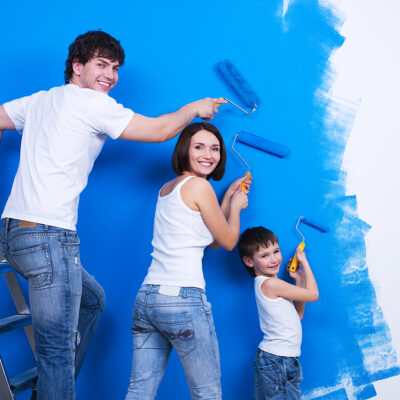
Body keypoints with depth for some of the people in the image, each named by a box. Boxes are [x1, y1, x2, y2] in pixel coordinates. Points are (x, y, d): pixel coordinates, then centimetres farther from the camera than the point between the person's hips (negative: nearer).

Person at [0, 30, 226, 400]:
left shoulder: (40, 100, 18)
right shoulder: (93, 103, -5)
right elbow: (159, 131, -1)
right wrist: (194, 108, 15)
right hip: (48, 235, -10)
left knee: (92, 299, 26)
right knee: (58, 349, -8)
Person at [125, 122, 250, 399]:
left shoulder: (167, 188, 18)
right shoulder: (199, 186, -7)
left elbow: (210, 241, 24)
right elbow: (228, 241, 2)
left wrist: (229, 196, 27)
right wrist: (236, 206, 18)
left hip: (147, 296, 9)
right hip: (182, 300, -8)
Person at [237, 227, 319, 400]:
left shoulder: (267, 284, 12)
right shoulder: (270, 284, -17)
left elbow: (298, 314, 17)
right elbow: (313, 294, -9)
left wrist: (299, 280, 12)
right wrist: (304, 263, 3)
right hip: (276, 360, -10)